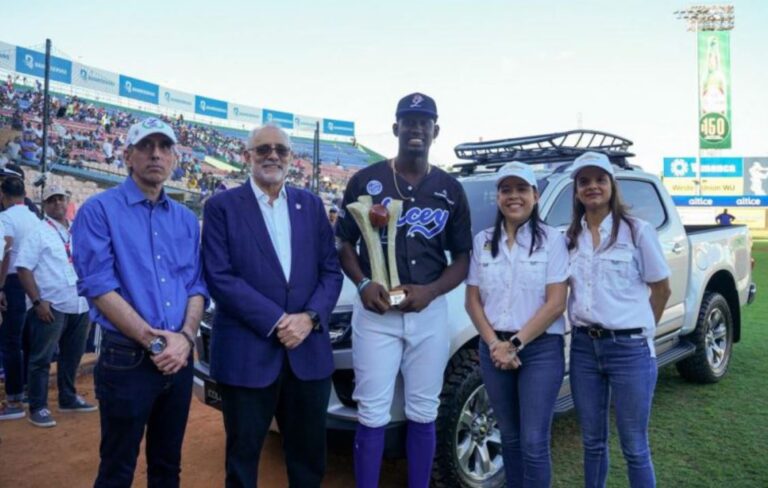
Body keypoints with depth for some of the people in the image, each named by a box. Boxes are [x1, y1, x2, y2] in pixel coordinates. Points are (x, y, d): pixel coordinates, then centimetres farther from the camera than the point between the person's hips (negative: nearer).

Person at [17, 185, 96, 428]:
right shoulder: (38, 232, -4)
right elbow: (23, 268, -10)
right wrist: (37, 301, -17)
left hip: (79, 305, 6)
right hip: (51, 306, -6)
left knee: (72, 356, 16)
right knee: (41, 359, 2)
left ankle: (68, 398, 30)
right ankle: (38, 407, 12)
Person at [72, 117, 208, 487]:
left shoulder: (186, 219, 10)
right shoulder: (99, 210, -5)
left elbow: (196, 285, 7)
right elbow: (98, 286, -14)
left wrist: (185, 337, -10)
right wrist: (154, 340, -17)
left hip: (179, 359, 5)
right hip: (126, 359, -5)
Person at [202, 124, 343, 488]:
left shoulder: (311, 205, 10)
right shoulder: (222, 206, -1)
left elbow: (331, 270, 6)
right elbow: (219, 277, -11)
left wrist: (310, 317, -11)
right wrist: (276, 321, -17)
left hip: (309, 352, 4)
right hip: (246, 353, -3)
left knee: (310, 455, 17)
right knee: (243, 454, 14)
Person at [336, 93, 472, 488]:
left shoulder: (450, 190, 7)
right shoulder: (366, 180, 2)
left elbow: (462, 258, 8)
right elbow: (344, 243, 6)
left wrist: (430, 291, -11)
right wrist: (363, 284, -13)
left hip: (430, 313, 2)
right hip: (375, 312, -2)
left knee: (423, 415, 11)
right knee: (372, 416, 1)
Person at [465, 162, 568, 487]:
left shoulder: (552, 240, -4)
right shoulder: (482, 241, 6)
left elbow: (556, 304, -10)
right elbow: (472, 302, 5)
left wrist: (516, 343, -14)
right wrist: (495, 344, -8)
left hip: (541, 350, -3)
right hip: (494, 350, 4)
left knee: (534, 442, -1)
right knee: (510, 436, 15)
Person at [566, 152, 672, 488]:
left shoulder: (637, 231, -6)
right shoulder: (570, 237, 6)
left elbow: (661, 289, 2)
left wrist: (641, 328, 6)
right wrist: (583, 326, 4)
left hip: (629, 349, -4)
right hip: (584, 347, 4)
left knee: (634, 447, 8)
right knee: (592, 442, 17)